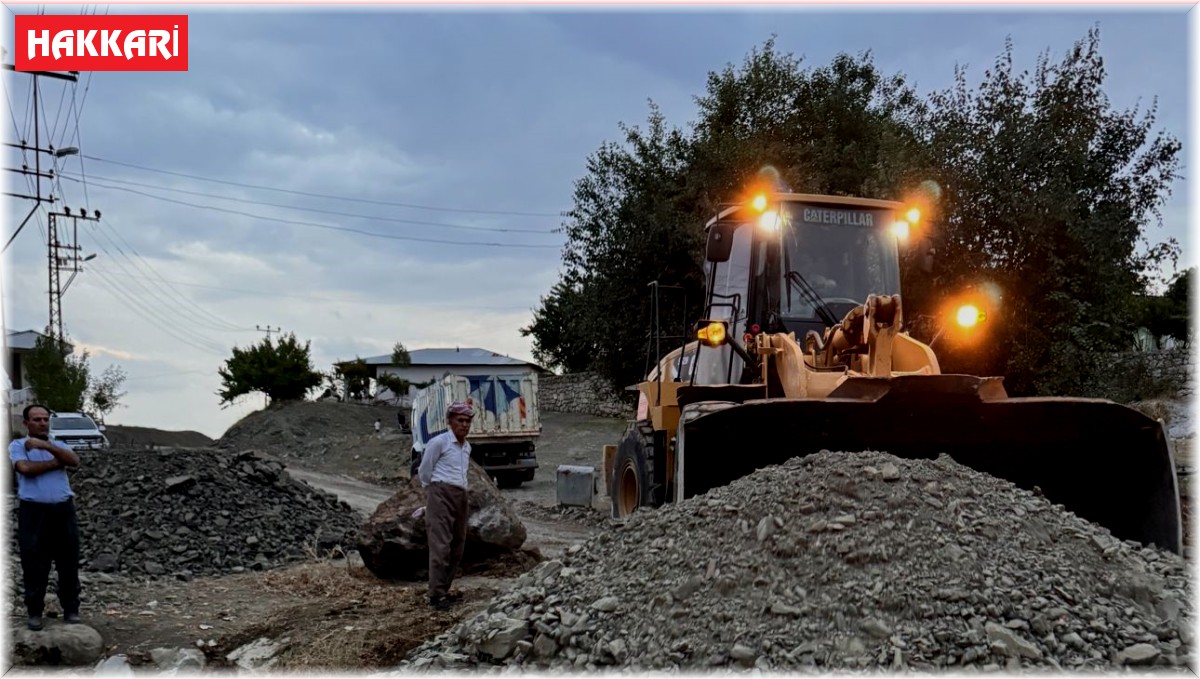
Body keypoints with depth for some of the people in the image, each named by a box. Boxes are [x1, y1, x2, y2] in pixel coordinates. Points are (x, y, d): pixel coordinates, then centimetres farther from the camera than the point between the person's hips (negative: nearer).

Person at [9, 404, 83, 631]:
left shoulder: (60, 446, 14)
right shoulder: (17, 446, 5)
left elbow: (74, 461, -7)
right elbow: (25, 468, -14)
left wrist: (46, 446, -16)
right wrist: (56, 462, -4)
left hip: (63, 510, 3)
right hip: (34, 512, -2)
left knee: (69, 563, 4)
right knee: (34, 564, 2)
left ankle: (71, 610, 12)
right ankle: (34, 612, 13)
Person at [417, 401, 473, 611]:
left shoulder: (467, 447, 17)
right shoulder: (439, 442, -5)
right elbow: (424, 472, 2)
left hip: (461, 497, 8)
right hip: (441, 495, -8)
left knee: (457, 548, 8)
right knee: (441, 546, -13)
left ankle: (443, 590, 17)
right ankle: (436, 595, -12)